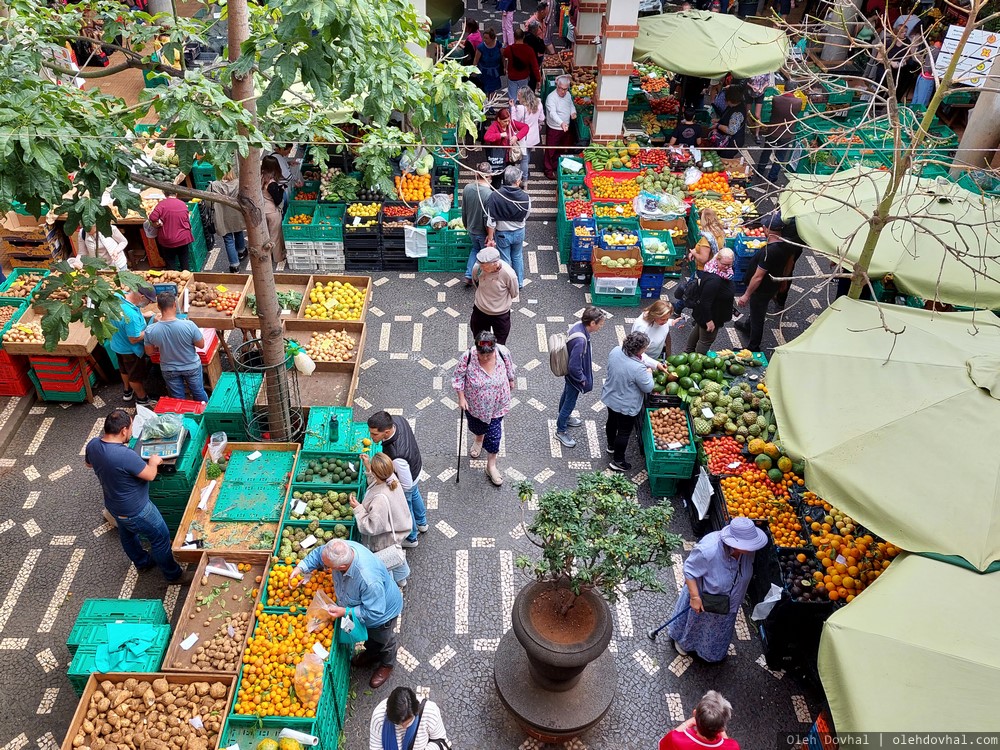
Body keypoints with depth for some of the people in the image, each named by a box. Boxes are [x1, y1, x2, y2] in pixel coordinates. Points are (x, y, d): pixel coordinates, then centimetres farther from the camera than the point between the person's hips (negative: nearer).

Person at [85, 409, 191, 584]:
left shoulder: (93, 445, -14)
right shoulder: (126, 455, -40)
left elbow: (89, 464, 9)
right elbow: (150, 475, -25)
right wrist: (153, 462, -5)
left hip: (114, 506, 8)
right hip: (135, 511, -8)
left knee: (127, 535, 30)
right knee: (160, 537, 12)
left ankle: (142, 563, 55)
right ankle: (173, 575, 29)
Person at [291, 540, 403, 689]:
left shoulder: (370, 580, -51)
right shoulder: (341, 549, -32)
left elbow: (374, 612, -36)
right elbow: (318, 553, -8)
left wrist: (345, 612, -32)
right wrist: (300, 568, -19)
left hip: (383, 611, -6)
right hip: (364, 605, 6)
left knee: (382, 641, 26)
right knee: (369, 636, 35)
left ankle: (387, 665, 57)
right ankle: (372, 654, 65)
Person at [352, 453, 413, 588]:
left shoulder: (381, 500, -45)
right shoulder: (392, 478, -23)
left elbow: (371, 527, -34)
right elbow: (376, 482, 3)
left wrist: (358, 508, -28)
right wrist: (367, 467, -6)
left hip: (384, 541, -8)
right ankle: (401, 579, 62)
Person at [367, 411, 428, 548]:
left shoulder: (396, 456, -50)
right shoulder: (397, 420, -29)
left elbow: (406, 484, -33)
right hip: (416, 467, 7)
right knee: (415, 495, 36)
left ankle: (411, 538, 56)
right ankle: (422, 524, 67)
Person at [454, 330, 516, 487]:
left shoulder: (503, 352, -26)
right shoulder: (468, 357, -31)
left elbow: (509, 367, -3)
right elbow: (458, 377, -15)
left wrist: (511, 381, 13)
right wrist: (461, 397, -17)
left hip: (496, 404, 0)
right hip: (474, 403, 0)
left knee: (494, 433, 9)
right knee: (476, 426, 28)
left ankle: (491, 466, 30)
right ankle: (479, 440, 64)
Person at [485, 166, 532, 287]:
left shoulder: (495, 196, -25)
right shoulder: (525, 197, -20)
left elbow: (491, 221, -18)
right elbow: (525, 217, -3)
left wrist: (490, 237, -6)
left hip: (502, 234, -2)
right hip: (519, 232, 2)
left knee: (505, 260, 15)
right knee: (517, 257, 25)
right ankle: (519, 282, 40)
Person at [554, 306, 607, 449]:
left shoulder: (578, 326, -13)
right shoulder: (580, 341, -41)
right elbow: (574, 367, -34)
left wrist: (588, 364, 13)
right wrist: (582, 379, -17)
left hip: (569, 373, 9)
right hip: (574, 376, -9)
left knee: (566, 395, 31)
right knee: (570, 402, 12)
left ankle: (563, 417, 57)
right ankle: (560, 431, 33)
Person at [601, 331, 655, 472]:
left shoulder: (616, 351, -17)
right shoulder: (638, 369, -37)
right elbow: (648, 388, -20)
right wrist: (649, 374, -2)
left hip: (609, 398, 7)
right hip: (626, 406, -7)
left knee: (612, 422, 30)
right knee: (624, 432, 14)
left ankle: (611, 445, 55)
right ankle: (618, 461, 29)